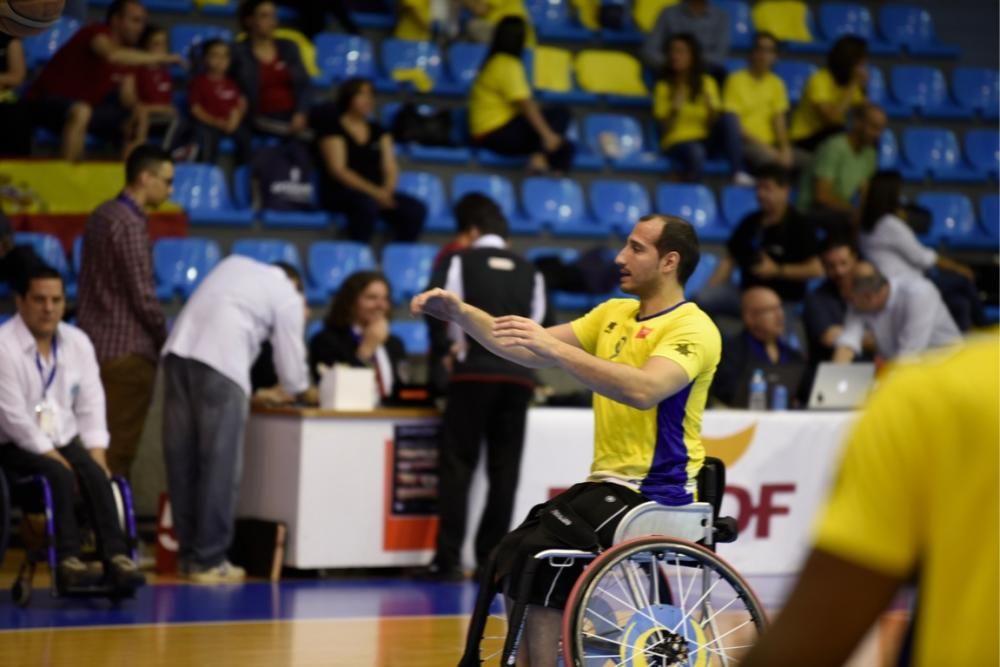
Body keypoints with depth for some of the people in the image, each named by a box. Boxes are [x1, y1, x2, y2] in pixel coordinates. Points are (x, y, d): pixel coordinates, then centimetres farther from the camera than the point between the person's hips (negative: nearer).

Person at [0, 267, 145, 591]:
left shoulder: (78, 342, 6)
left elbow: (91, 403, 6)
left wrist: (96, 450, -7)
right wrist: (50, 454, -19)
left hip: (64, 439, 5)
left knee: (96, 473, -23)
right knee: (60, 475, -31)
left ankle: (116, 557, -32)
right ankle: (67, 562, -36)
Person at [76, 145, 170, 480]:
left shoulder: (101, 215, 12)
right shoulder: (131, 226, -16)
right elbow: (144, 298, -16)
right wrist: (168, 343, -1)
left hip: (95, 345, 9)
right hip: (127, 351, -9)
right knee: (120, 448, -5)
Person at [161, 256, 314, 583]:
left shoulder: (237, 264, 29)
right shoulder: (288, 296, 14)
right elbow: (290, 360, 16)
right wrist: (302, 392, 39)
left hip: (179, 349, 6)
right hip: (220, 362, -6)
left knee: (182, 459, 10)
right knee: (219, 465, 0)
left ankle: (188, 554, 15)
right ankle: (208, 561, 0)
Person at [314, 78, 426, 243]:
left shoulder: (378, 131, 16)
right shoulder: (333, 129, -1)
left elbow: (390, 168, 11)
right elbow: (337, 169, -11)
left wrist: (386, 191, -13)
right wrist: (374, 192, -20)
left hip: (377, 193, 6)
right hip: (340, 192, -6)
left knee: (416, 210, -21)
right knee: (367, 204, -40)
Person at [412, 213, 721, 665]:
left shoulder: (693, 328, -13)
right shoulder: (614, 314, 13)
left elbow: (644, 390, -32)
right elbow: (531, 352, 7)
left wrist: (554, 347, -34)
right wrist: (462, 315, -7)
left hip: (654, 493, -9)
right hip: (609, 483, 9)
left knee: (539, 560, -21)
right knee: (510, 560, 5)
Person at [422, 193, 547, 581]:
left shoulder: (460, 262, 3)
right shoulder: (530, 272, 15)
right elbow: (536, 326, 8)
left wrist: (444, 348, 5)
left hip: (475, 372, -3)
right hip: (519, 375, 3)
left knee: (458, 464, -1)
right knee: (504, 469, 7)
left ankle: (449, 558, -7)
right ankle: (492, 559, 6)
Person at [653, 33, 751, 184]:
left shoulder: (706, 83, 10)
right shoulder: (664, 86, 2)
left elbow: (715, 122, 3)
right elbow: (664, 128, -4)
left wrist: (711, 106, -17)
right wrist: (675, 108, -22)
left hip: (706, 139, 4)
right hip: (678, 142, -4)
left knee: (729, 118, -27)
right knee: (695, 153, -40)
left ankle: (738, 172, -33)